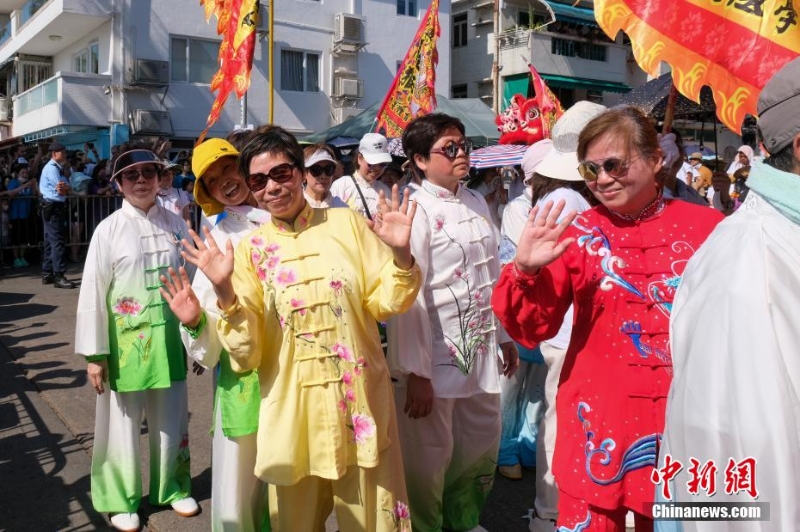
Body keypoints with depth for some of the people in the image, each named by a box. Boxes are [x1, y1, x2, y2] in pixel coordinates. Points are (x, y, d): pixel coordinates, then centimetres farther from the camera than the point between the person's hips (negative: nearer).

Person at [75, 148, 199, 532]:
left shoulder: (176, 225, 0)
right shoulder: (109, 230, -7)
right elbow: (93, 293, -6)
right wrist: (94, 353, -8)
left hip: (170, 338, 3)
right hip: (126, 340, -2)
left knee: (171, 419, 16)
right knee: (124, 422, 10)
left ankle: (173, 487, 35)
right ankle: (122, 499, 29)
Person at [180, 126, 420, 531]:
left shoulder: (347, 223, -2)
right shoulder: (250, 249, -2)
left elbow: (383, 303, -2)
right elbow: (246, 353, -6)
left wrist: (401, 254, -18)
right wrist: (224, 291, -21)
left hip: (359, 399, 0)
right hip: (292, 409, 1)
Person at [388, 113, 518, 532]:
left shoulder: (477, 203, 8)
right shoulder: (416, 211, -14)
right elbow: (409, 296, -18)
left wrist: (504, 335, 17)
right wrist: (416, 372, -20)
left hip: (479, 348, 7)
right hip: (435, 355, -7)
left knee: (483, 444, 20)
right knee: (430, 456, 6)